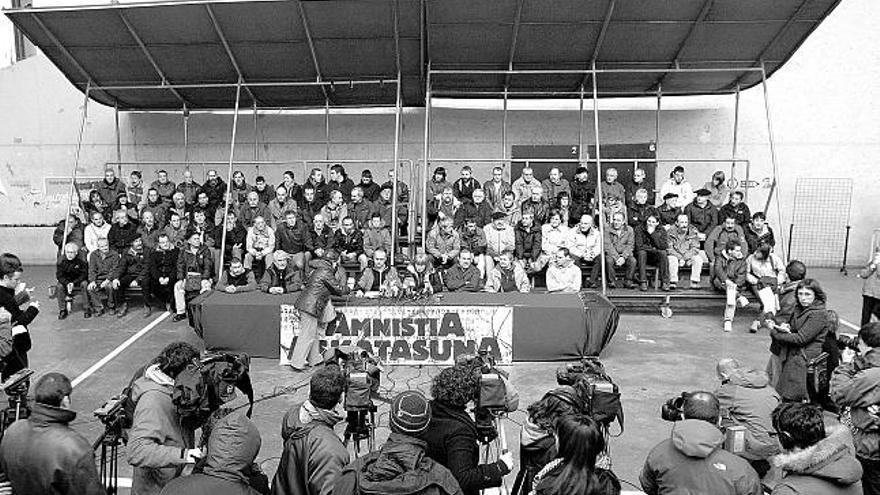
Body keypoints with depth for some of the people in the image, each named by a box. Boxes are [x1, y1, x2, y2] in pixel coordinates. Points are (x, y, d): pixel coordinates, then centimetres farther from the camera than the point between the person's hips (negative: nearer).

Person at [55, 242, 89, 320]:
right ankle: (62, 310, -15)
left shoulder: (81, 260, -17)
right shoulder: (61, 260, -14)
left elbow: (84, 274, -13)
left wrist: (73, 283, -26)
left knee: (84, 284, -31)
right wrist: (67, 284, -30)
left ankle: (86, 308, -20)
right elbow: (59, 276, -12)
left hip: (78, 280, -1)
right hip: (65, 281, 2)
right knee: (59, 286, -27)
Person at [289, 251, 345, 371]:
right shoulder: (326, 272, -12)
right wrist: (346, 288, 13)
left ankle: (314, 359, 27)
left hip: (305, 304, 10)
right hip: (310, 306, -10)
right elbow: (339, 289, -6)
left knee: (313, 334, 18)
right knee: (308, 335, -3)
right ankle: (297, 363, 2)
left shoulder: (318, 270, 16)